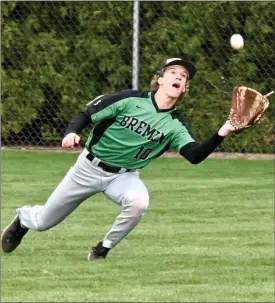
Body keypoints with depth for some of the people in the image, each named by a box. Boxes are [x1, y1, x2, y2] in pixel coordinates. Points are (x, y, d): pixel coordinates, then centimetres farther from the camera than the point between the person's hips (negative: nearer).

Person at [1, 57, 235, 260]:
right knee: (43, 222, 6)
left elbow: (195, 155, -25)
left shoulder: (175, 125, -10)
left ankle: (103, 249, -11)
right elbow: (86, 115, -9)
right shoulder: (130, 100, -15)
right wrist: (71, 132, -30)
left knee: (139, 202, -35)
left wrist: (221, 134, -42)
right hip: (89, 168, -1)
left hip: (124, 176, 1)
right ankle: (23, 219, 45)